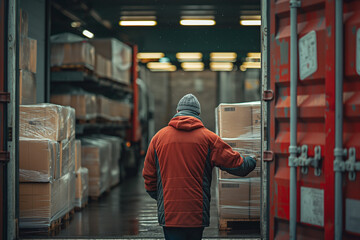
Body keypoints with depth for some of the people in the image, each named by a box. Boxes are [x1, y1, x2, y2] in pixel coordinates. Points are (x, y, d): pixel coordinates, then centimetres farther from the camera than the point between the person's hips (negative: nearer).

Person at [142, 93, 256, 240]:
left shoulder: (159, 137, 5)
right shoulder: (208, 138, 1)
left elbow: (149, 175, 10)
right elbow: (236, 164, 3)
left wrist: (158, 197, 26)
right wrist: (252, 162, 24)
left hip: (169, 214, 0)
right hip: (197, 215, 0)